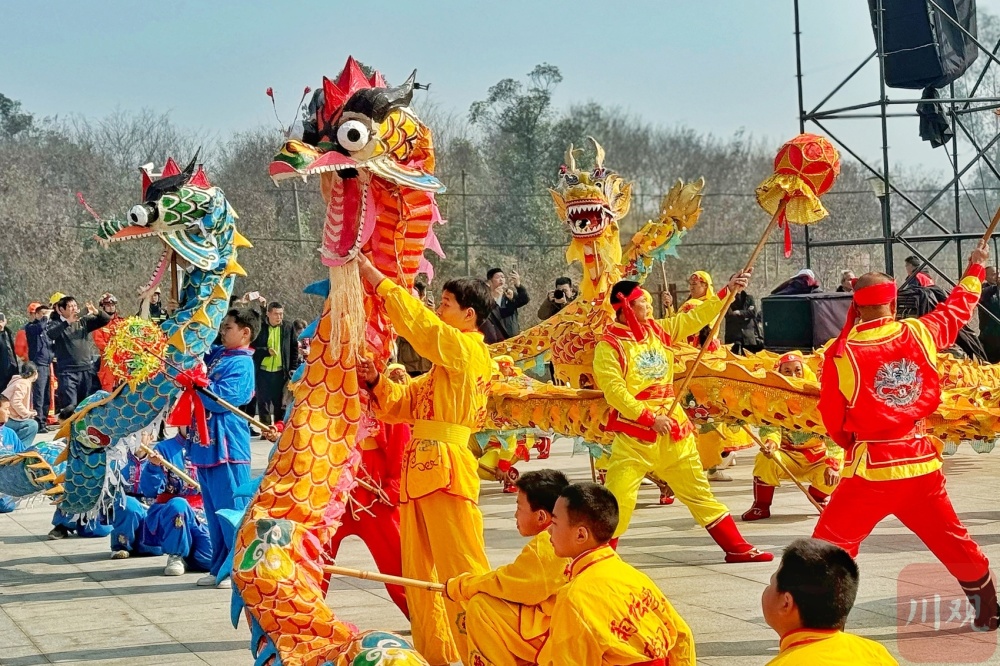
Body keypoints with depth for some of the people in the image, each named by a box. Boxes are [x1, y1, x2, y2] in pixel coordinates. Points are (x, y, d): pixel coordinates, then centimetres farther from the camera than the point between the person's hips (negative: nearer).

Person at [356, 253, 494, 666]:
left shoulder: (467, 349, -8)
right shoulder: (446, 361, 21)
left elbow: (416, 321, -15)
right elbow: (404, 403, 22)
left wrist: (372, 275, -9)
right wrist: (376, 381, 4)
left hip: (446, 470, -10)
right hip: (420, 470, 10)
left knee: (462, 570, -8)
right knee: (421, 572, 12)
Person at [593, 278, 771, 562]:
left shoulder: (658, 330, 8)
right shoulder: (609, 345, -11)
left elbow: (695, 318, 15)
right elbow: (614, 390, -18)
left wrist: (728, 291, 9)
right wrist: (650, 417, -21)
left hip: (672, 427, 6)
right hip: (634, 433, -6)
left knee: (698, 490, 13)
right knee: (617, 498, -12)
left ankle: (737, 548, 18)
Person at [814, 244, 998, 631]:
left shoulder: (841, 354, -11)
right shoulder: (919, 334, -2)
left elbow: (833, 421, 0)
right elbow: (958, 309, 19)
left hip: (871, 467, -4)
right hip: (921, 461, 4)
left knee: (831, 545, 2)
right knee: (951, 539, 20)